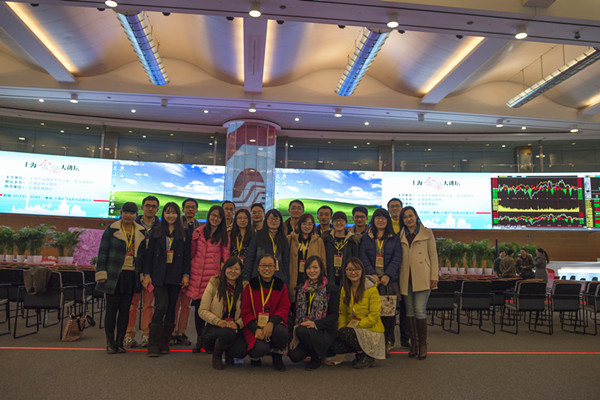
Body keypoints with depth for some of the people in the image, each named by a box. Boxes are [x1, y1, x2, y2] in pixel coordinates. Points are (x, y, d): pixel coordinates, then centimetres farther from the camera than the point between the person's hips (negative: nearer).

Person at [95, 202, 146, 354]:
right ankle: (110, 342, 13)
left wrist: (143, 274, 7)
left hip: (131, 276, 3)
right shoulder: (111, 230, 0)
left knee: (125, 309, 8)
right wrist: (101, 273, -6)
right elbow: (103, 252, 0)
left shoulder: (141, 232, 9)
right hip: (114, 276, -3)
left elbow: (143, 254, 13)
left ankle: (120, 342, 17)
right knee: (112, 309, 3)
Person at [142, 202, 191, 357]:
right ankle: (153, 345, -6)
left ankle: (164, 343, 15)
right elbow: (149, 254, 6)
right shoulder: (156, 232, 8)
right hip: (159, 276, -1)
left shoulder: (183, 234, 8)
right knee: (161, 306, -14)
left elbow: (187, 256, 7)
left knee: (171, 309, 5)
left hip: (175, 277, 2)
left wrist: (186, 274, -2)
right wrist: (147, 274, -1)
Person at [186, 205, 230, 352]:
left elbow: (226, 256, 8)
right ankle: (199, 339, 17)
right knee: (198, 306, 4)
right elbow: (192, 252, 14)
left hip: (214, 274, -1)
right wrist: (187, 272, 8)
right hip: (197, 273, 2)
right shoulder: (199, 232, 11)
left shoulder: (224, 235, 9)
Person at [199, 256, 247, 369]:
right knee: (229, 332, -36)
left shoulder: (243, 288, 5)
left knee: (242, 351, -28)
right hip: (214, 329, -2)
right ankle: (216, 355, -2)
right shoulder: (214, 284, -1)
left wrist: (237, 324, -19)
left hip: (235, 329, 2)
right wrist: (218, 321, -20)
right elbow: (202, 311, -4)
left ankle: (228, 353, 11)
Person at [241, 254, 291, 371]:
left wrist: (271, 323, -22)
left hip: (274, 325, 1)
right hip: (254, 327, -1)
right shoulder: (250, 286, 4)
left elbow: (284, 309, -1)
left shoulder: (281, 286, 7)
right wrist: (256, 329, -18)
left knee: (281, 331, -34)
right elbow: (245, 312, 0)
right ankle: (255, 356, 10)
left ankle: (277, 357, 0)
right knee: (261, 348, -31)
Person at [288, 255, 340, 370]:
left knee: (302, 330, -33)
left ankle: (316, 358, -7)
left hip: (325, 331, -4)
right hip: (304, 328, 4)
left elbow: (334, 315, -7)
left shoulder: (332, 289, -2)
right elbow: (298, 313, 11)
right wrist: (294, 336, -2)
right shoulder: (301, 290, 12)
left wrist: (315, 324, -23)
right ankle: (313, 351, 14)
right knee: (294, 355, -20)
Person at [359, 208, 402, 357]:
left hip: (389, 280, 0)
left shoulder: (394, 238, 12)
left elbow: (397, 257, 3)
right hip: (370, 279, 0)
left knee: (389, 311, -3)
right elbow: (363, 256, 3)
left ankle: (387, 343, 9)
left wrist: (388, 275, -11)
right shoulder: (366, 237, 12)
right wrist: (371, 274, -11)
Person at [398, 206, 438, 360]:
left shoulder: (427, 233, 7)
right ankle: (413, 344, 16)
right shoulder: (400, 235, 14)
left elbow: (433, 255, 5)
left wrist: (434, 276, -3)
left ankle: (422, 345, 6)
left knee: (420, 311, -7)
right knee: (410, 311, 6)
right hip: (406, 278, 3)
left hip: (422, 277, -3)